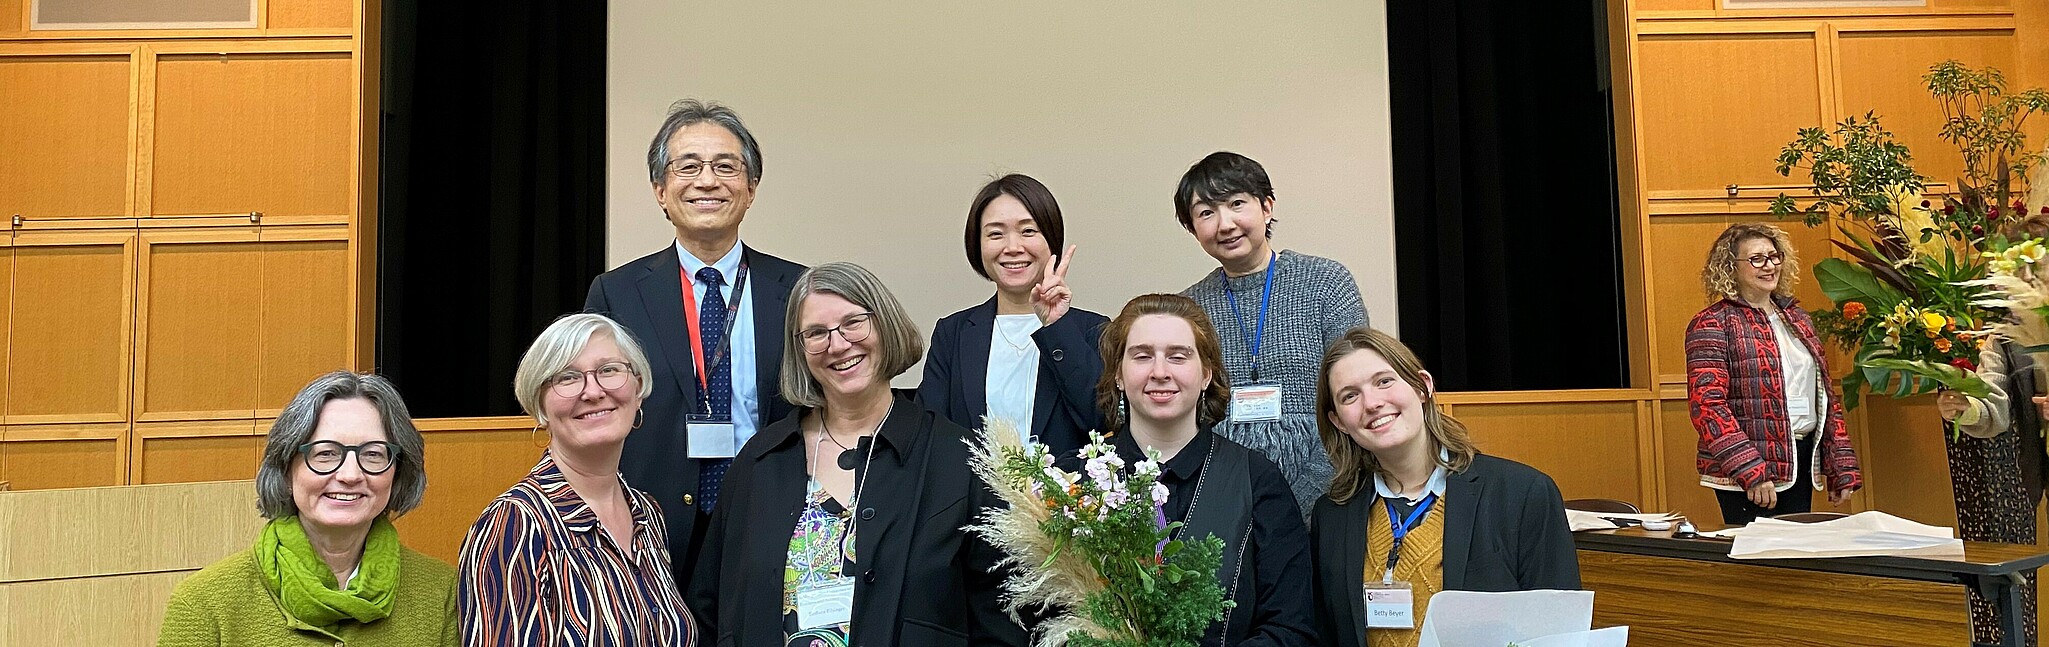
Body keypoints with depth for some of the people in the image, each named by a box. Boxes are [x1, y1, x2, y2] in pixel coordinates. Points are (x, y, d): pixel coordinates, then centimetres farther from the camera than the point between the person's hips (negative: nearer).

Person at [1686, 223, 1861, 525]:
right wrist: (1751, 473, -23)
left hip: (1802, 463, 7)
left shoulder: (1797, 318, 15)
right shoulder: (1712, 324, -7)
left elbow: (1826, 395, 18)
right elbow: (1707, 405, -16)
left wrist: (1842, 469, 12)